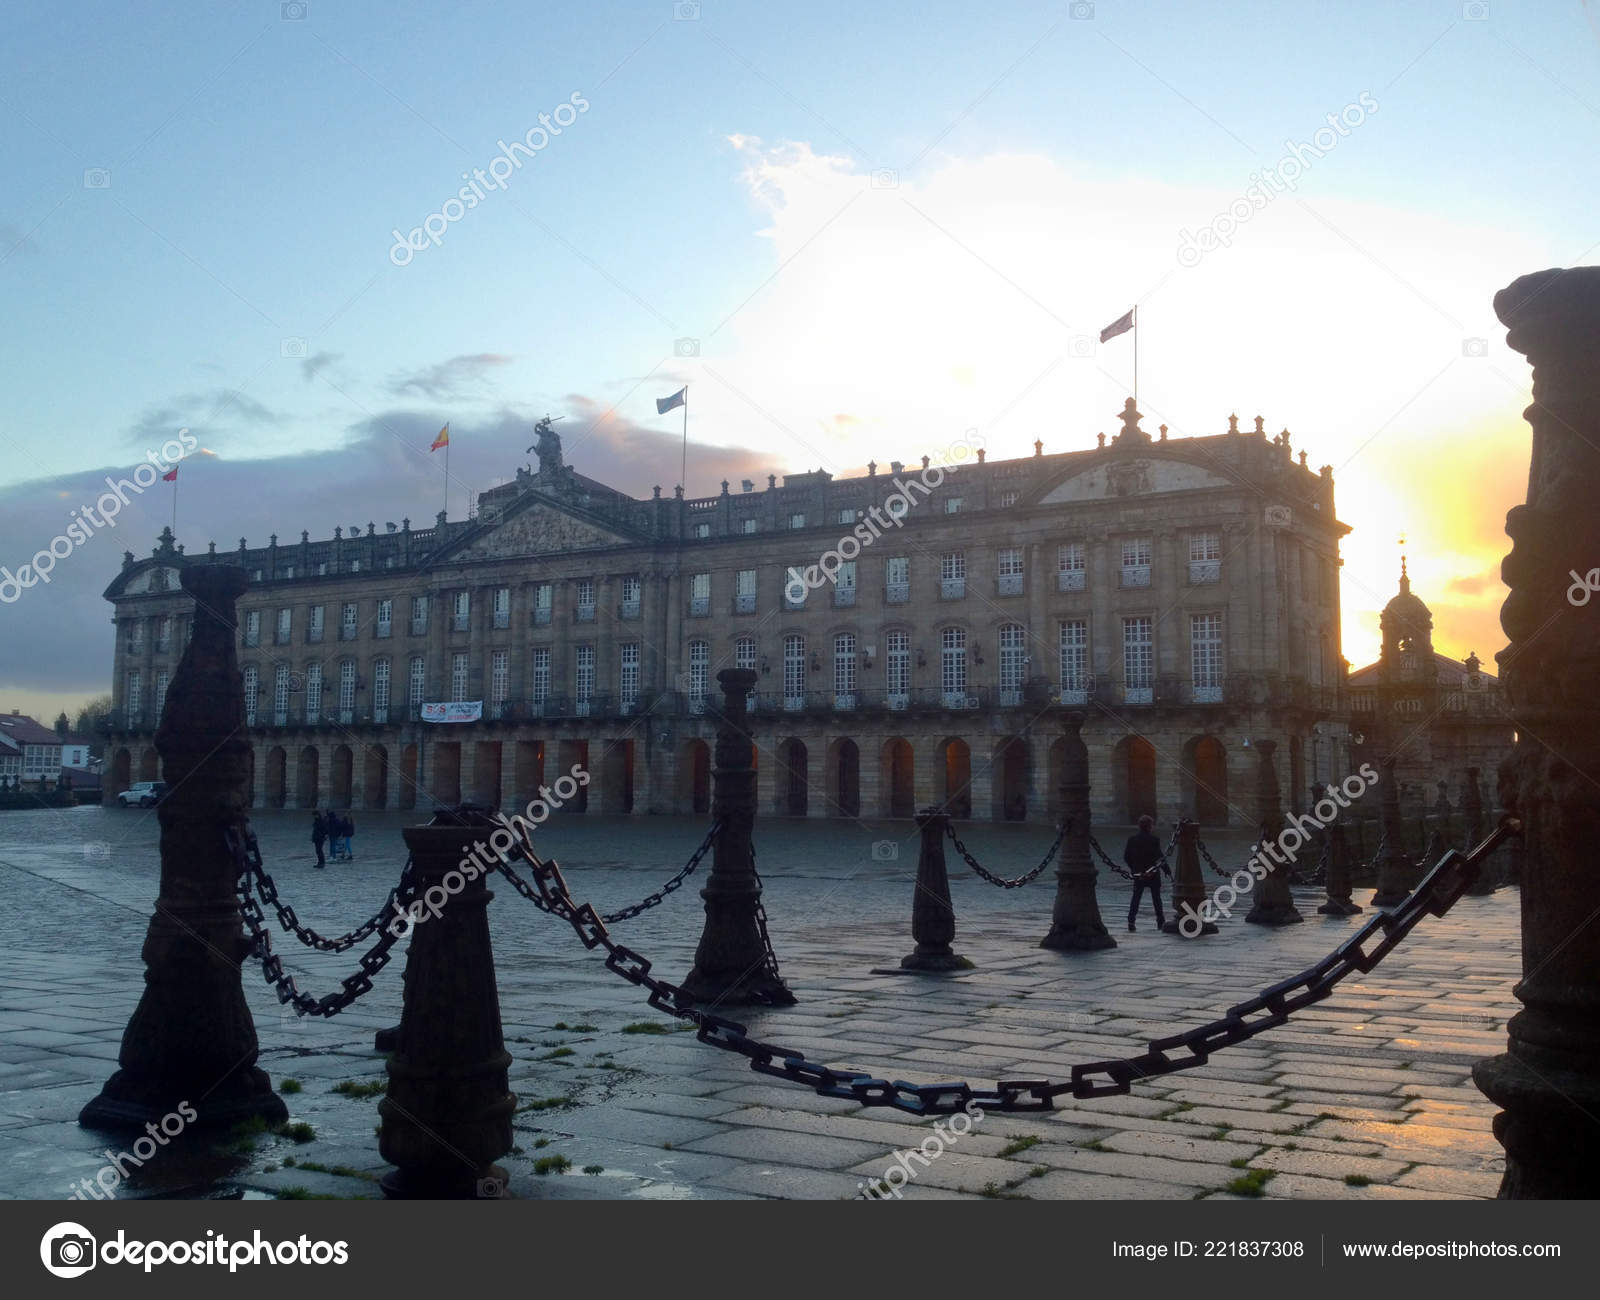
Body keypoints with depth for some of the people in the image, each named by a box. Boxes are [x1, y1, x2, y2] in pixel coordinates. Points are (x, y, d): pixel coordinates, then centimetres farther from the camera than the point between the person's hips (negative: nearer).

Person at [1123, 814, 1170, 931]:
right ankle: (1160, 922, 16)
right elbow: (1159, 857, -12)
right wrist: (1167, 870, -3)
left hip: (1138, 874, 3)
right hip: (1153, 873, -3)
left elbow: (1126, 856, 6)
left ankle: (1131, 922, -6)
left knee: (1136, 898, 5)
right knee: (1156, 898, 10)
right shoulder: (1153, 840, -11)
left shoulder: (1132, 839, 2)